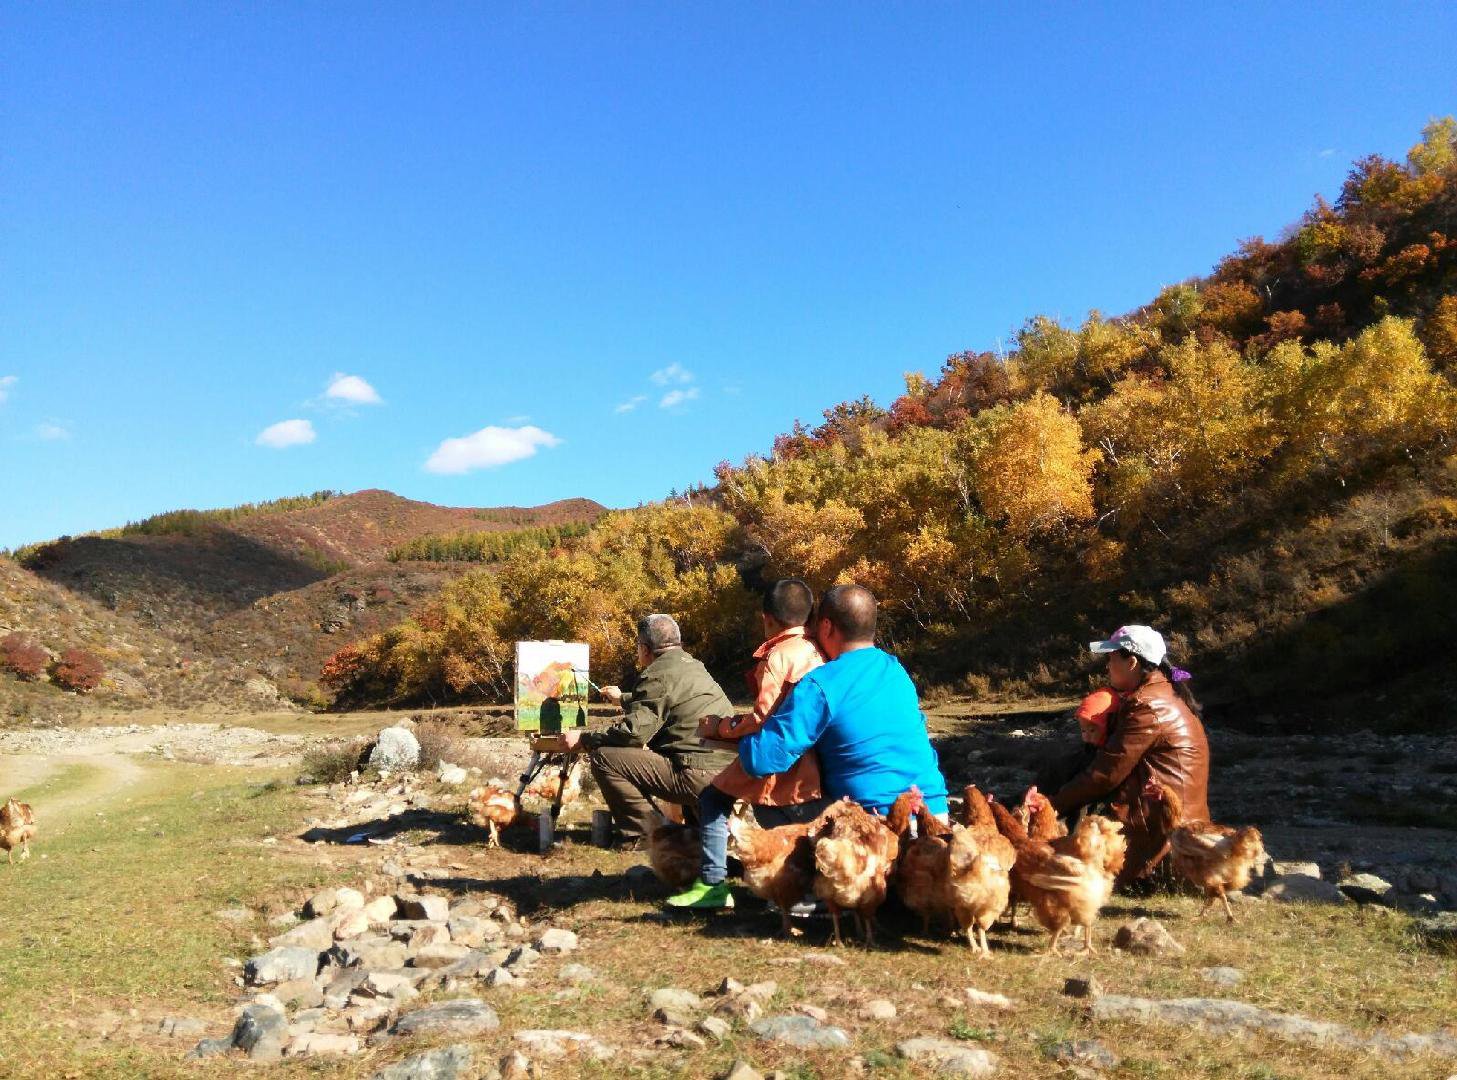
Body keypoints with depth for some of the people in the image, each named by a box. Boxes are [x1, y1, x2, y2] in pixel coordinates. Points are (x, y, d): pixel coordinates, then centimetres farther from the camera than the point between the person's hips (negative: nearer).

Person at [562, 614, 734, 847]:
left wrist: (583, 739, -4)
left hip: (698, 777, -9)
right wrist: (623, 699, 52)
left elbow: (633, 733, -17)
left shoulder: (658, 675, -10)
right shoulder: (691, 665, 18)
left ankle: (640, 836, -1)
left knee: (603, 758, -8)